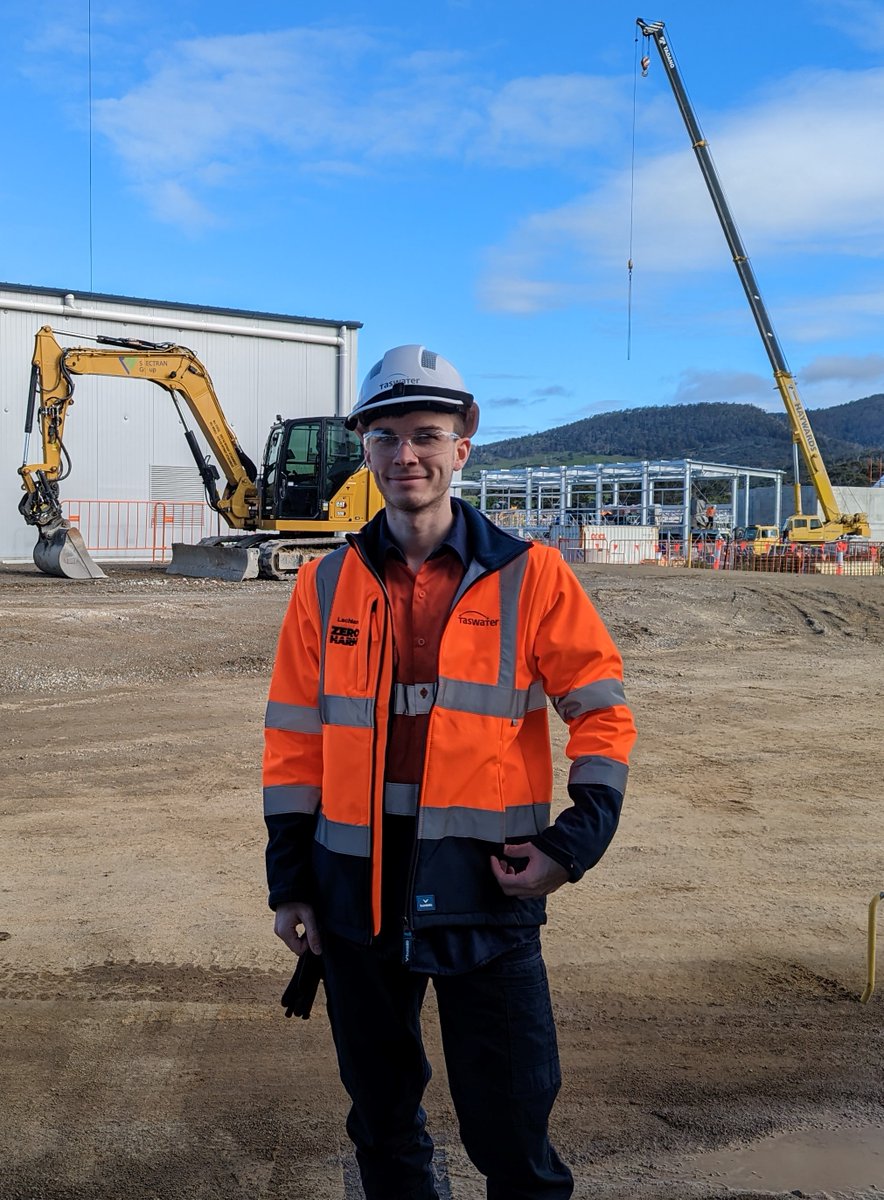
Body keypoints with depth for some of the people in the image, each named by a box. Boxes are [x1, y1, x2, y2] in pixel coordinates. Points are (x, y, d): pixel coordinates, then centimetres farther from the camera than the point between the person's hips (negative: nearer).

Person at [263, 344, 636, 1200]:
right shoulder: (327, 586, 3)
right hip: (357, 896, 3)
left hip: (485, 894, -3)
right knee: (380, 1115, 19)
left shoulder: (527, 576, -4)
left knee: (511, 1124, 6)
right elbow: (295, 740, 8)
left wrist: (574, 841, -10)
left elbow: (602, 713, 0)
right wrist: (289, 882, 7)